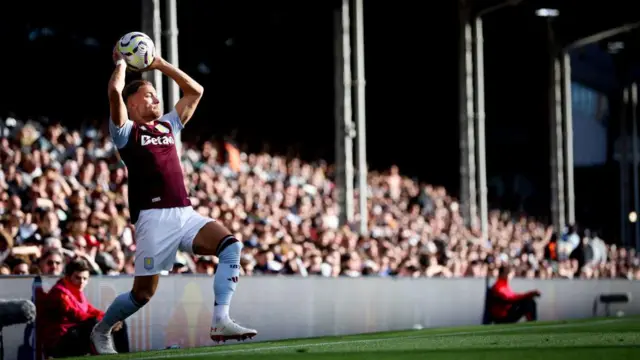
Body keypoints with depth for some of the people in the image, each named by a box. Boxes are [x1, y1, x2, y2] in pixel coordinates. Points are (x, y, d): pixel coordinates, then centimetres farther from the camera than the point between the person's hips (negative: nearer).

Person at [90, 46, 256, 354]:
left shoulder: (168, 125, 23)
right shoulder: (126, 130, 4)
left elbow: (195, 91, 28)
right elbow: (114, 92, -13)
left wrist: (161, 65, 24)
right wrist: (121, 63, 5)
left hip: (186, 214, 6)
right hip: (155, 218, -6)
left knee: (231, 246, -18)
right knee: (143, 293, -3)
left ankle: (220, 322, -24)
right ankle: (101, 330, 25)